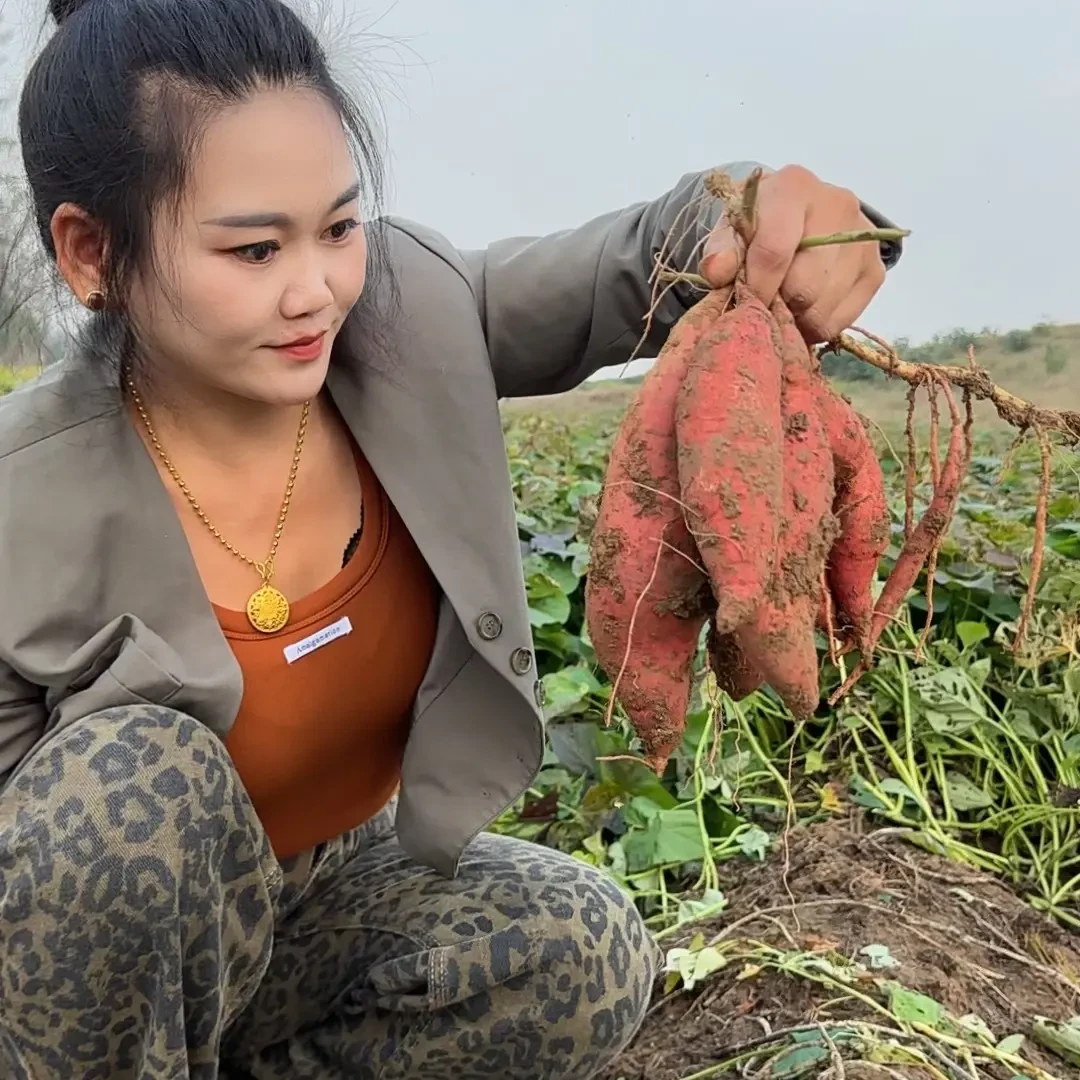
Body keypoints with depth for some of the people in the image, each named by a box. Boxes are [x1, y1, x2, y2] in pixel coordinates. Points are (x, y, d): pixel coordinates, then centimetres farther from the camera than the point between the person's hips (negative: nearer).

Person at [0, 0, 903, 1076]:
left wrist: (770, 218, -32)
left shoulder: (403, 307, -18)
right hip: (109, 954, -3)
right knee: (135, 774, -35)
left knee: (586, 956, -21)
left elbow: (624, 273, -10)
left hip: (349, 883, 3)